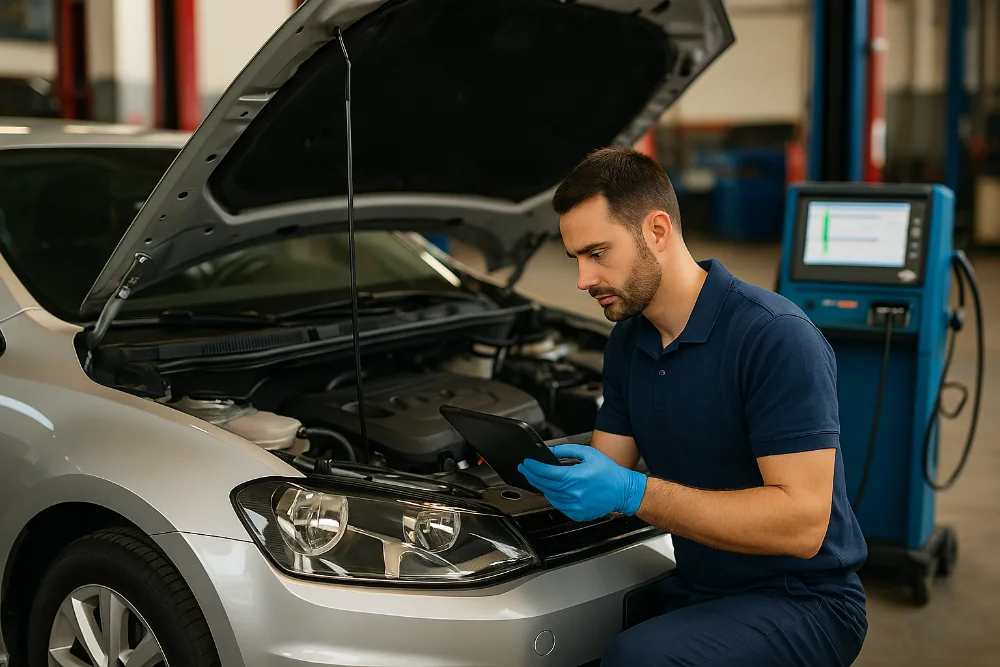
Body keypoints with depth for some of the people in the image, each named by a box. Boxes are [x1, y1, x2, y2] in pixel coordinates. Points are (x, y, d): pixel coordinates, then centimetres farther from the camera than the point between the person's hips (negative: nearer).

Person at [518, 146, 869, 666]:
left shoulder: (775, 336, -19)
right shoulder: (627, 342, 7)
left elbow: (802, 523, -25)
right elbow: (608, 469, 10)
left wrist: (632, 492, -29)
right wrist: (550, 471, -14)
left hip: (801, 601, -7)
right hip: (696, 589, 7)